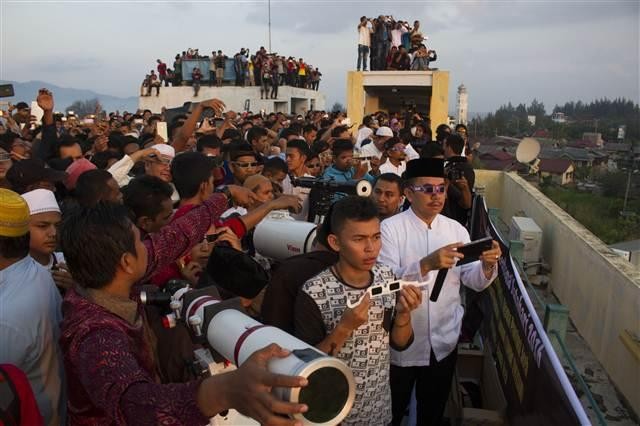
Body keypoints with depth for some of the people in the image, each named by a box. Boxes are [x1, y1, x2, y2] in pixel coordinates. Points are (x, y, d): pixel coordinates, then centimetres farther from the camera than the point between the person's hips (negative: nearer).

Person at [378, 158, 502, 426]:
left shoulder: (456, 229, 1)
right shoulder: (390, 228, -14)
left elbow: (474, 282, 0)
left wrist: (487, 265, -21)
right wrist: (426, 265, -39)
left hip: (444, 342, 4)